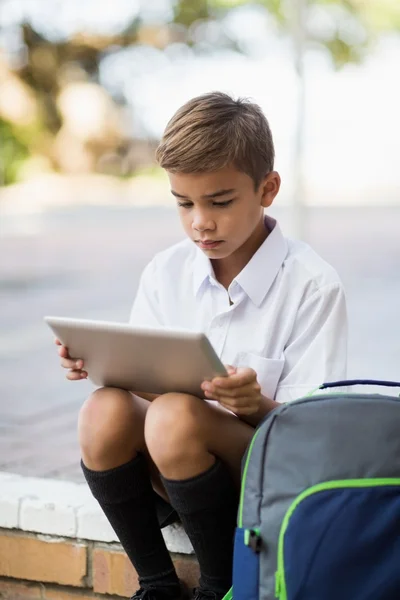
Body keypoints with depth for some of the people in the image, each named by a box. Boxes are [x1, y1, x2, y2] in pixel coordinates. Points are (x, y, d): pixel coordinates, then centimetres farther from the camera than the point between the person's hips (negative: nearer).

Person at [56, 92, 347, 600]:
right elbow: (145, 382, 9)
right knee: (105, 410, -27)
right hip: (168, 477, 4)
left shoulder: (312, 286, -10)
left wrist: (255, 404, -33)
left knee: (175, 417, -34)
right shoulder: (165, 273, 4)